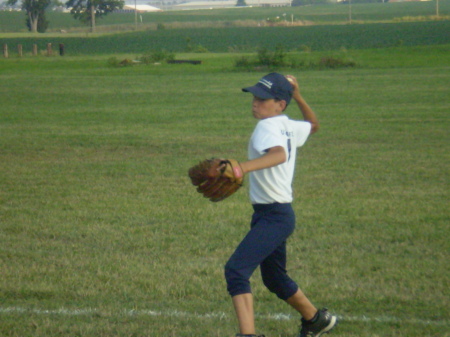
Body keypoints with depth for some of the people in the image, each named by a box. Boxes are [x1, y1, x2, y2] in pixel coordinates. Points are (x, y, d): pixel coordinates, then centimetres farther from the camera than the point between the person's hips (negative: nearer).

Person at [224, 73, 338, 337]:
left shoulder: (267, 128, -17)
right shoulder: (289, 127, 8)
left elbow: (279, 154, -40)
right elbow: (313, 125, 31)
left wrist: (244, 167, -53)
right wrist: (298, 97, 22)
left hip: (274, 216, -10)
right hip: (280, 215, 10)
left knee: (236, 269, -22)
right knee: (274, 278, 27)